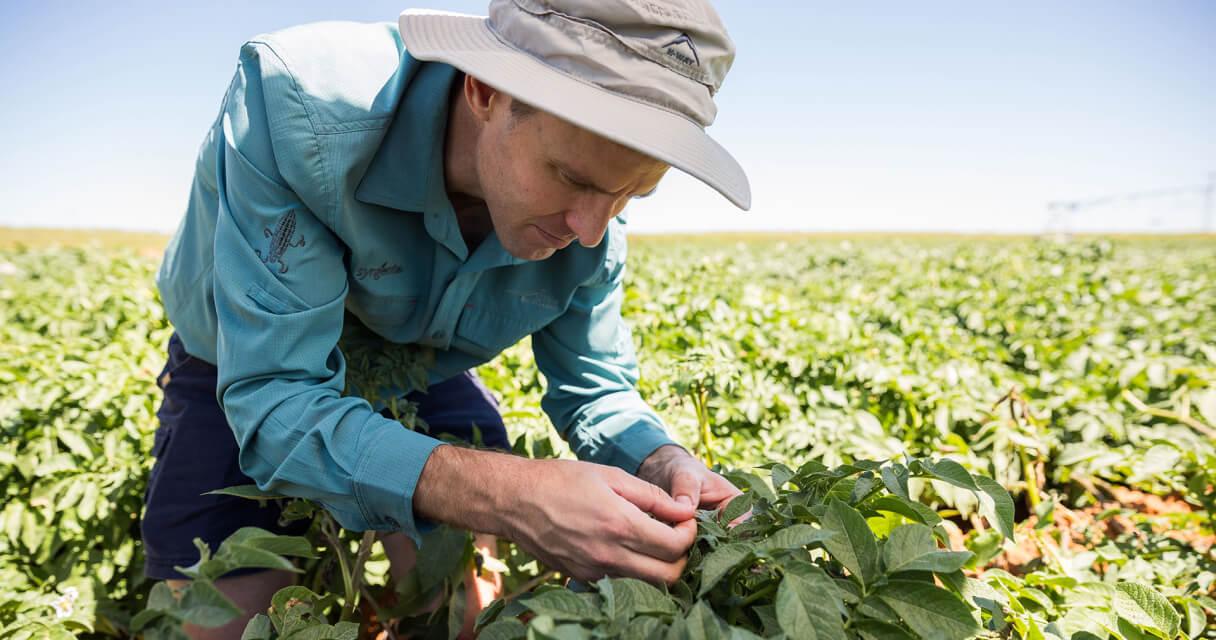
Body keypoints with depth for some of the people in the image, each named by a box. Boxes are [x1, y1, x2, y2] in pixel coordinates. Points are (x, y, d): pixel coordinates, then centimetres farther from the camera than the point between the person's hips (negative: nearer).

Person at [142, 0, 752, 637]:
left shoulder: (589, 223, -23)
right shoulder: (292, 105, -39)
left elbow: (595, 393, -10)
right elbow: (273, 399, -40)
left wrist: (660, 464, -33)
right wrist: (504, 494, -53)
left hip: (421, 378, 3)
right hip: (244, 378, -2)